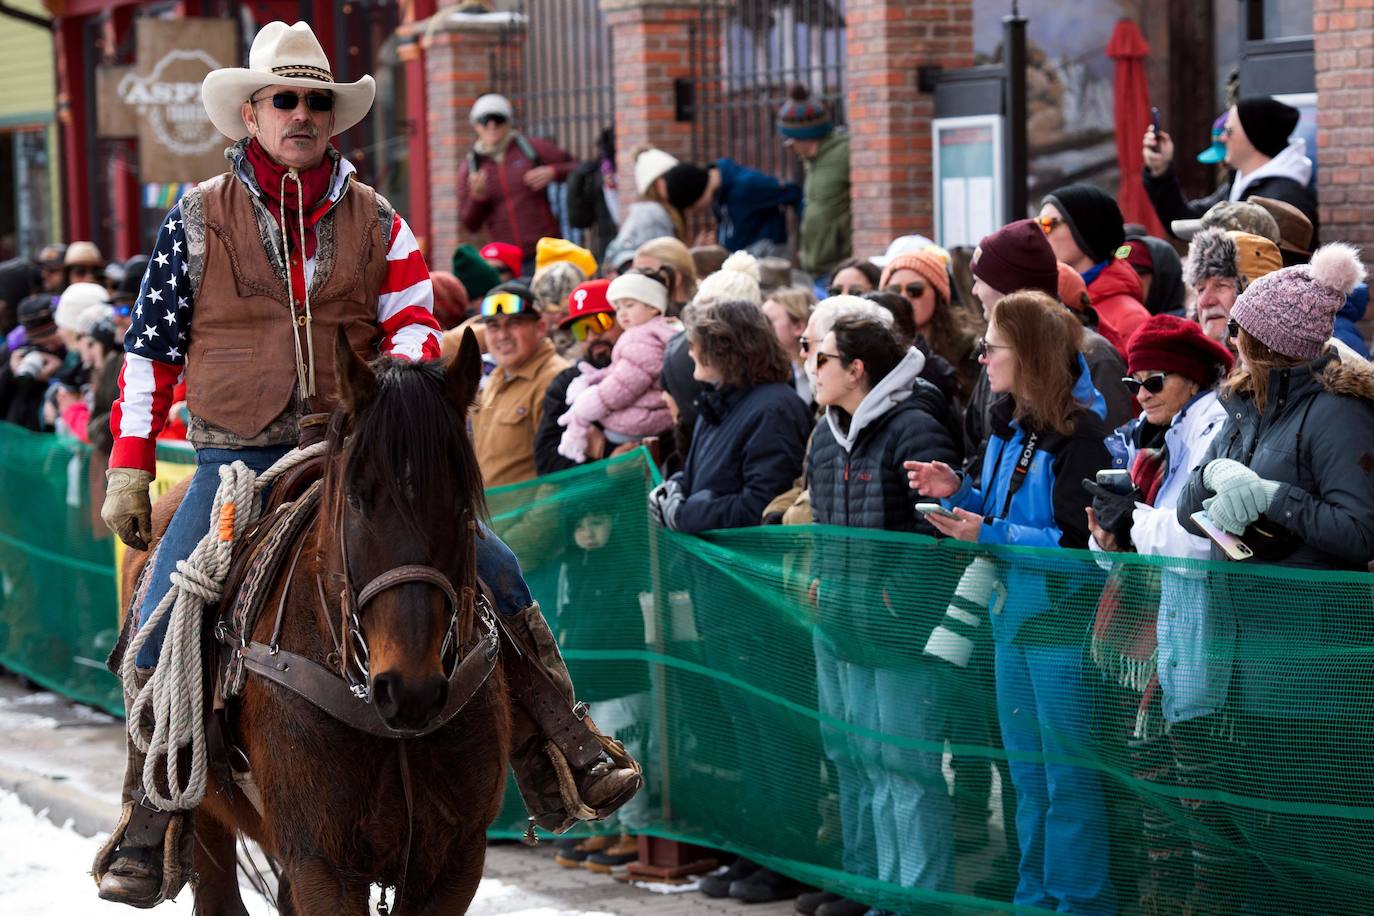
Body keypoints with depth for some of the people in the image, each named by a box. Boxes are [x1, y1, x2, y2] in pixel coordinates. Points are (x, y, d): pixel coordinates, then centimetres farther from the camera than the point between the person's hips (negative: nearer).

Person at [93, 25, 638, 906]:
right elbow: (151, 348, 7)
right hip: (238, 461, -1)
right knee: (161, 626, -14)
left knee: (496, 573, -9)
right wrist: (130, 470, 4)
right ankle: (149, 832, 1)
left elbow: (414, 329, 7)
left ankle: (561, 764, 3)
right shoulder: (199, 219, 3)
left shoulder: (374, 220, 7)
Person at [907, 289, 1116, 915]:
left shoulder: (1078, 433, -17)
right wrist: (958, 492, 1)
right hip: (1012, 615, 9)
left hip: (1062, 620, -9)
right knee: (1027, 770, 17)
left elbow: (1080, 540, -21)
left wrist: (990, 535, -23)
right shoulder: (1007, 427, 10)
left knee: (1067, 775, -1)